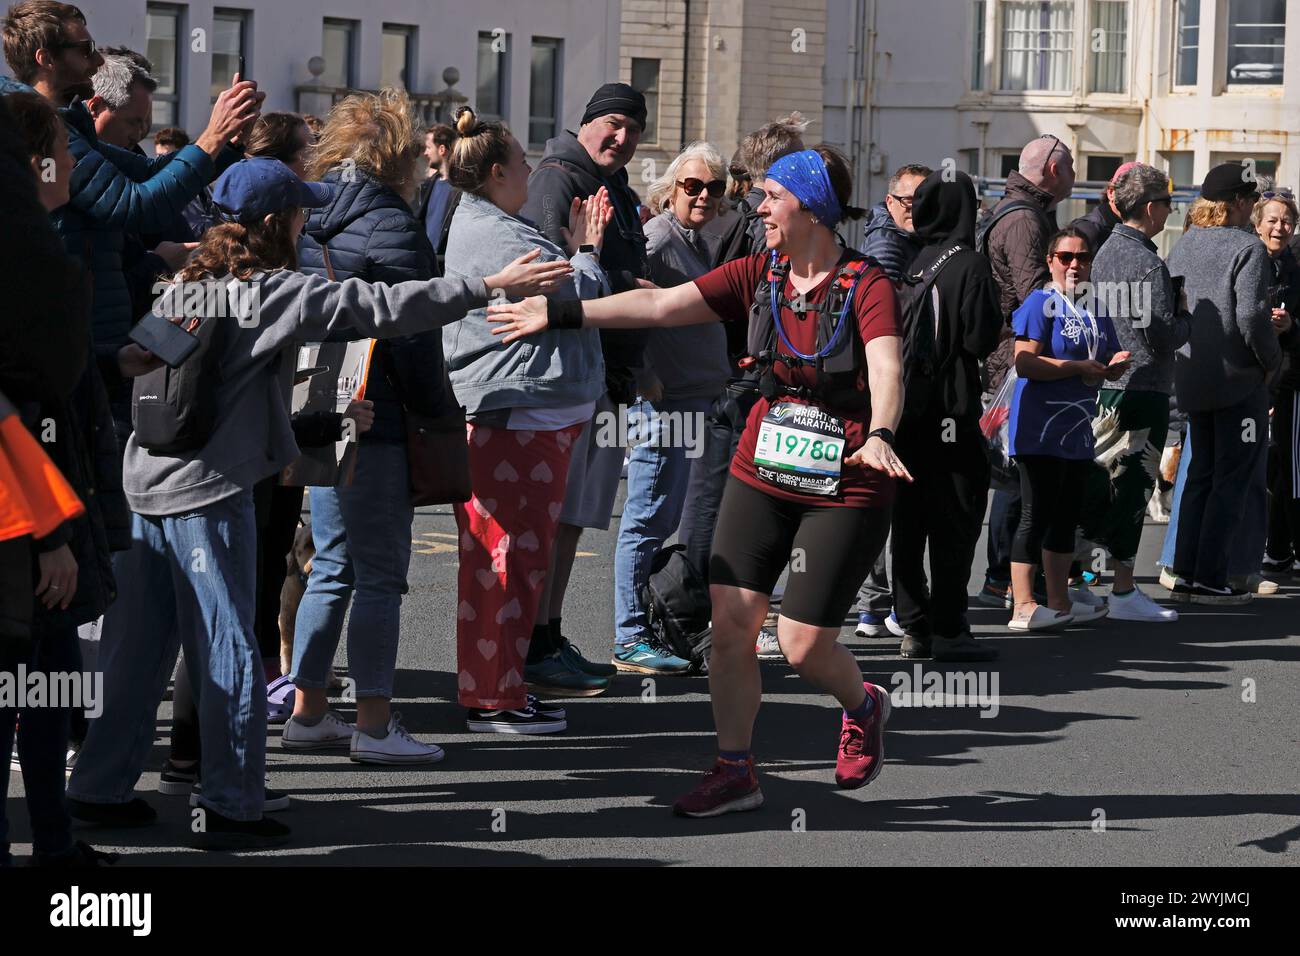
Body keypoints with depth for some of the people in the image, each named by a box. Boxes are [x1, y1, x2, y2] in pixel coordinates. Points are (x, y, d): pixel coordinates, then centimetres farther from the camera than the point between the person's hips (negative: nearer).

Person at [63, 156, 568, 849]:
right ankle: (231, 808, 3)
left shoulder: (185, 283, 11)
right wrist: (489, 287, -10)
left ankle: (100, 790, 19)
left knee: (137, 650, 14)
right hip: (209, 492, -8)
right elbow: (380, 308, -14)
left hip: (146, 483, 8)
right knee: (230, 656, 0)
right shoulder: (271, 290, -10)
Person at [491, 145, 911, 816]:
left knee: (803, 642, -5)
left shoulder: (865, 285, -12)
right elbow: (659, 305, 2)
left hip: (845, 489, -5)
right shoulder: (759, 275, 4)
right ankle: (734, 772, 9)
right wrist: (559, 314, -3)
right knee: (730, 621, -4)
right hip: (761, 476, 5)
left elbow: (887, 369, -28)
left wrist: (879, 436, -48)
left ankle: (864, 708, 29)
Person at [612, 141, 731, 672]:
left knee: (661, 520, 13)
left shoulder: (698, 243, 18)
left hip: (697, 399, 9)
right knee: (649, 520, -6)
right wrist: (646, 382, -21)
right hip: (664, 402, -9)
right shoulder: (658, 240, -13)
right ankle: (630, 642, -2)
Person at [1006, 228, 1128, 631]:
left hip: (1078, 427, 8)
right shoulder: (1040, 304, -8)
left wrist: (1115, 364, 0)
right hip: (1040, 427, -8)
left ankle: (1060, 601, 21)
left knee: (1067, 516, 13)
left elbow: (1108, 363, 24)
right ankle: (1024, 607, -8)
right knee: (1037, 516, -9)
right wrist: (1079, 368, -17)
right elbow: (1025, 363, -18)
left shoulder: (1096, 310, 16)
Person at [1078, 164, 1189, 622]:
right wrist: (1187, 318, -1)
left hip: (1106, 385, 9)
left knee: (1097, 482, 15)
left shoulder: (1106, 252, 11)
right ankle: (1123, 591, 0)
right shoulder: (1147, 263, -17)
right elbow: (1161, 336, -21)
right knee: (1132, 486, -4)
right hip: (1144, 389, -9)